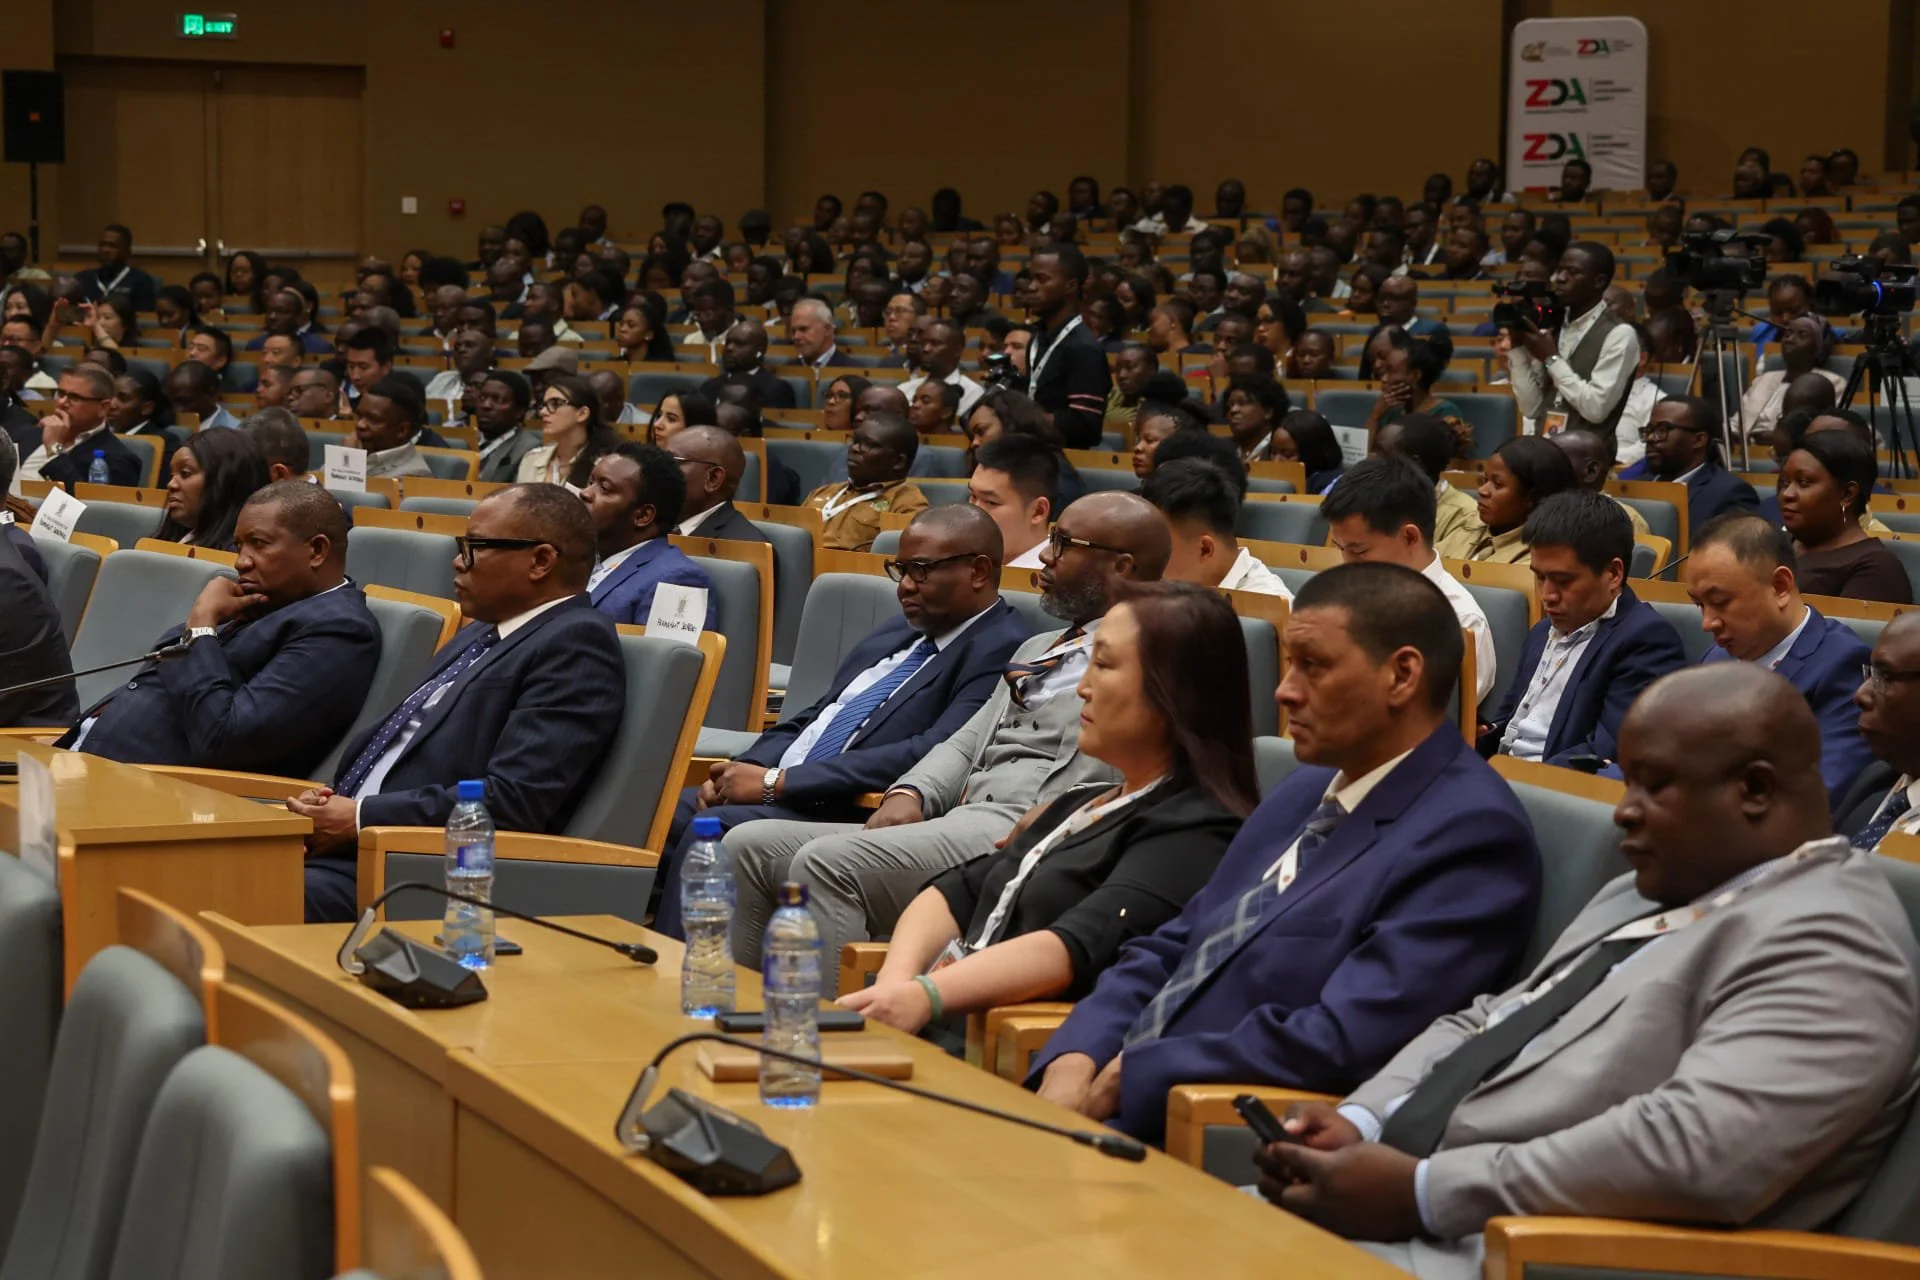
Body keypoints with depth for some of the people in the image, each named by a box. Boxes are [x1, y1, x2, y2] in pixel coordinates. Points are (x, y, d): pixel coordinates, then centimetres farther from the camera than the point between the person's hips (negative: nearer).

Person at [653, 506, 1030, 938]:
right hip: (783, 801, 9)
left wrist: (777, 782, -19)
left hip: (857, 816, -9)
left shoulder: (1001, 651, -9)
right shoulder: (897, 632, 20)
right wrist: (743, 770, 1)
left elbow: (930, 757, -21)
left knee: (712, 829, -27)